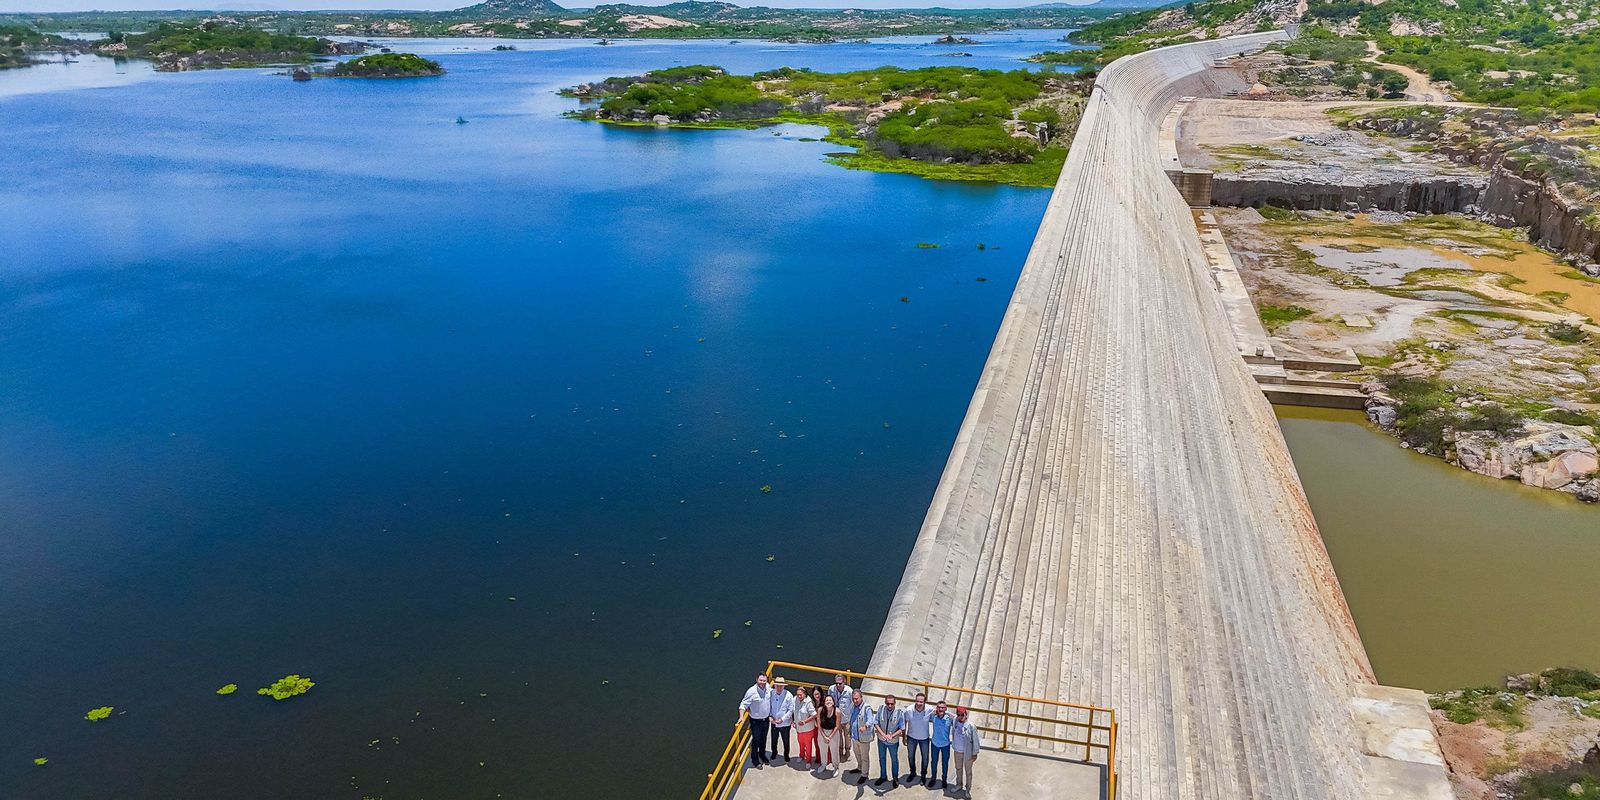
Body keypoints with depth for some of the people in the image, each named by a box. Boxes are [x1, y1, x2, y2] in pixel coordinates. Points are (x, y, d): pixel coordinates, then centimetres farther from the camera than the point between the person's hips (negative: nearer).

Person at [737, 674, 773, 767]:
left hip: (765, 719, 5)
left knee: (763, 739, 21)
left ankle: (762, 755, 43)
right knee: (756, 740, 5)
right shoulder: (751, 691, -25)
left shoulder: (768, 688, -10)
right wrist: (741, 717, -29)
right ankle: (754, 759, 25)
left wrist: (771, 715, 10)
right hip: (755, 721, -5)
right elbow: (743, 704, -20)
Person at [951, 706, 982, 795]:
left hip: (967, 753, -4)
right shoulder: (955, 723, -12)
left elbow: (975, 741, -14)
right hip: (957, 752, 4)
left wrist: (975, 753, -11)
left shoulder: (971, 726, -23)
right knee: (958, 769, 23)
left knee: (968, 771, 13)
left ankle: (968, 789, 30)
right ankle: (959, 785, 43)